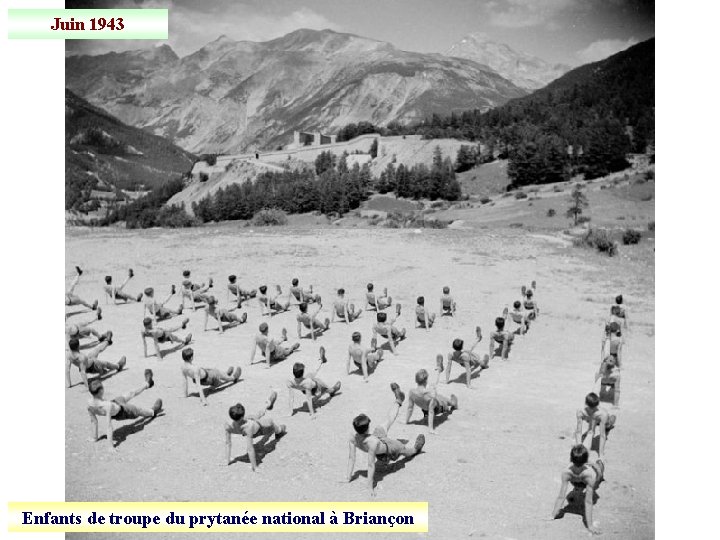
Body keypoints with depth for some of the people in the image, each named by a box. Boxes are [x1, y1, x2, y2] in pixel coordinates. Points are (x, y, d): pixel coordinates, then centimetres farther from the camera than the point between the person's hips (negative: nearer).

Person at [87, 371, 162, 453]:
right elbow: (109, 426, -41)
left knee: (131, 394, 25)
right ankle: (153, 411, 59)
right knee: (139, 410, 26)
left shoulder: (89, 403, -28)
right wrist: (110, 446, -35)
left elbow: (93, 420, -15)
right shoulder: (107, 405, -46)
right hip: (122, 412, -5)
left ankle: (147, 383, 53)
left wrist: (94, 437, -1)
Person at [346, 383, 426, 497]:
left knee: (389, 420, 24)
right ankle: (416, 447, 65)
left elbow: (351, 458, -26)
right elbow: (370, 465, -42)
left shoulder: (353, 438, -34)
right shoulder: (372, 442, -50)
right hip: (389, 450, -5)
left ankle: (398, 401, 50)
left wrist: (349, 477, -16)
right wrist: (370, 487, -36)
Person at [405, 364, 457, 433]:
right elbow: (431, 411, -36)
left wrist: (406, 421, -2)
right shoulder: (431, 394, -43)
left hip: (425, 409, 4)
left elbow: (410, 408, -17)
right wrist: (431, 429, -29)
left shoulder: (412, 392, -30)